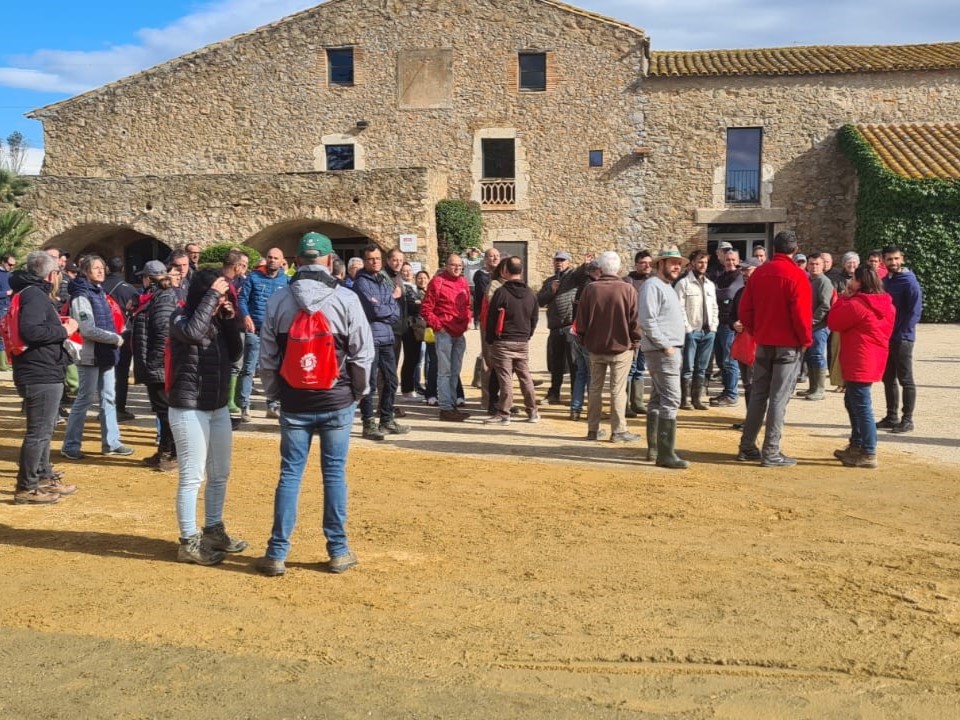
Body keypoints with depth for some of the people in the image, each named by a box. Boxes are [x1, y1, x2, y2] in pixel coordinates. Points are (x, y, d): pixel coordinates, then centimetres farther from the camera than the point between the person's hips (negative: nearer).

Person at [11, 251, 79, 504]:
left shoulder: (33, 293, 16)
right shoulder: (35, 295, -16)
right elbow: (30, 331, -30)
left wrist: (59, 326, 11)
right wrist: (64, 330, -19)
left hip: (41, 373, 11)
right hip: (41, 374, -11)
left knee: (43, 429, 20)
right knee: (39, 431, -5)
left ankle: (44, 477, 31)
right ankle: (26, 488, 1)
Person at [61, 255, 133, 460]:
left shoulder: (99, 292, 14)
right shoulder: (81, 295, -13)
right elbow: (88, 330, -21)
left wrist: (115, 336, 6)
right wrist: (116, 339, -15)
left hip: (106, 353, 9)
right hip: (91, 354, -9)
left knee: (109, 398, 11)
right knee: (85, 399, -3)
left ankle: (111, 442, 18)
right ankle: (70, 445, 6)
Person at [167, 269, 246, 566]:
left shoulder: (217, 320, 11)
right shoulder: (182, 317, -9)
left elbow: (234, 354, 10)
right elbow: (192, 332, -32)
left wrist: (231, 320, -2)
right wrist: (212, 295, -25)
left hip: (219, 408, 8)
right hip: (189, 409, -8)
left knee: (220, 474, 16)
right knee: (192, 476, -4)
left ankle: (213, 530, 31)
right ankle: (189, 542, 5)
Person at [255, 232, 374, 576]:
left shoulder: (277, 302, -1)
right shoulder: (346, 299, -8)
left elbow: (267, 358, 3)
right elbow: (363, 353, -5)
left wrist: (275, 394, 16)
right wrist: (359, 391, 9)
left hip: (294, 404, 2)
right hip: (337, 402, -1)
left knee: (290, 474, 8)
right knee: (335, 473, 7)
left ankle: (277, 553, 11)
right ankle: (338, 551, 15)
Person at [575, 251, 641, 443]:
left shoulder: (590, 289, -3)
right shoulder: (627, 289, -10)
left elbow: (581, 320, 1)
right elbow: (635, 321, -8)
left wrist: (585, 340, 14)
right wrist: (635, 343, 5)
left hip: (595, 348, 3)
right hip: (621, 347, -2)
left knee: (595, 388, 12)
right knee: (618, 390, 2)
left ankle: (593, 429, 16)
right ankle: (618, 431, 3)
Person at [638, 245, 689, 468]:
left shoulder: (667, 287, 20)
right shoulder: (652, 286, -12)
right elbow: (647, 321, -21)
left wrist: (675, 347, 15)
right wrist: (666, 346, -19)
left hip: (671, 350, 11)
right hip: (662, 351, -11)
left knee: (658, 400, 13)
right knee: (671, 400, -13)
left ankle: (653, 448, 20)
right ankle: (666, 454, -13)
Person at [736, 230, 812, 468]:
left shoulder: (759, 273, 6)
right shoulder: (797, 275, -12)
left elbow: (745, 310, 6)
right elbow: (801, 314, -16)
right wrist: (806, 340, -3)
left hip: (763, 343, 5)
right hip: (788, 345, -5)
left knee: (758, 395, 12)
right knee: (779, 397, -2)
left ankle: (747, 447, 15)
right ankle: (771, 453, -1)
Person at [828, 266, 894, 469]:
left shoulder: (857, 304, -17)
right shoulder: (886, 305, 10)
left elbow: (833, 322, -9)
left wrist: (844, 297, -1)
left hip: (859, 363, -10)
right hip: (875, 359, 10)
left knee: (861, 406, -7)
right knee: (852, 401, 21)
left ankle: (868, 454, -5)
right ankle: (856, 446, 29)